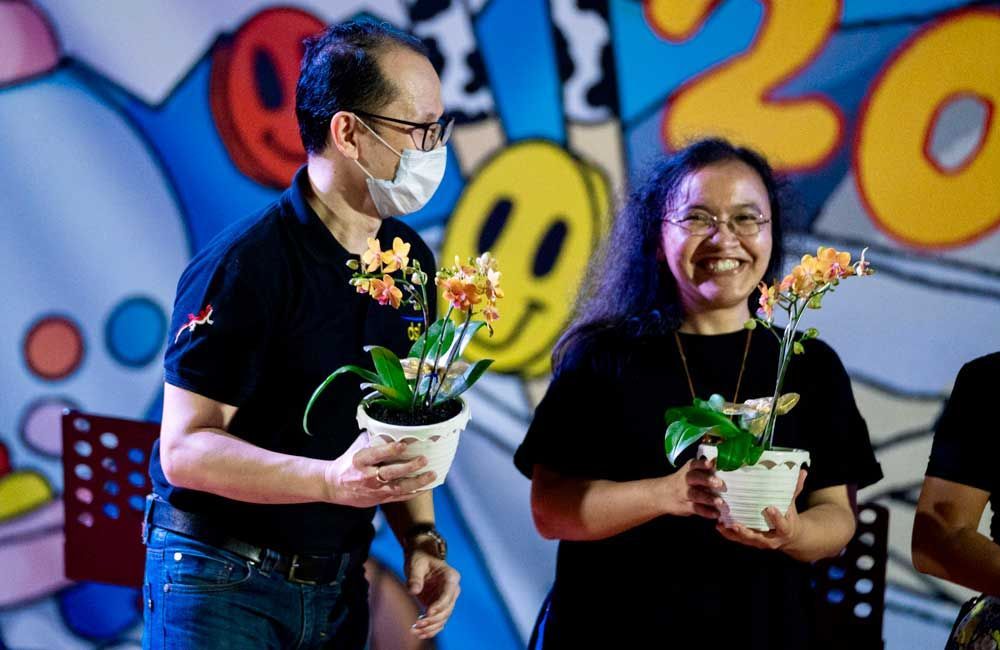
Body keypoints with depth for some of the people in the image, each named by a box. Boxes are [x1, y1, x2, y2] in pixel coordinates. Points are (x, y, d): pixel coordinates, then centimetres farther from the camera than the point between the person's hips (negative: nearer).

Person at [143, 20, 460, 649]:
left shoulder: (411, 259, 5)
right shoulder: (245, 264, -17)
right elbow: (185, 448, -20)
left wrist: (421, 540, -1)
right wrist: (332, 481, -31)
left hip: (339, 587, 6)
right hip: (222, 588, -6)